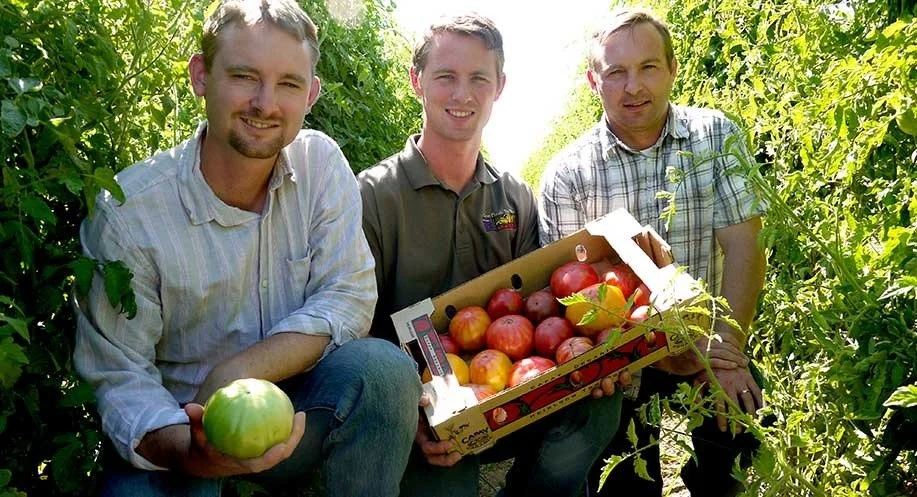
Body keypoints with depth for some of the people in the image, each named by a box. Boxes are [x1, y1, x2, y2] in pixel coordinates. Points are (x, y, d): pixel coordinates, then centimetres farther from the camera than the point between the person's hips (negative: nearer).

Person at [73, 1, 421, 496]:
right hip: (179, 431, -2)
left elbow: (349, 297, -12)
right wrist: (183, 448, -34)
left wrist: (235, 373, -23)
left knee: (382, 366, -25)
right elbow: (118, 375, -13)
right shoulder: (127, 213, -16)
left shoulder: (320, 162, -7)